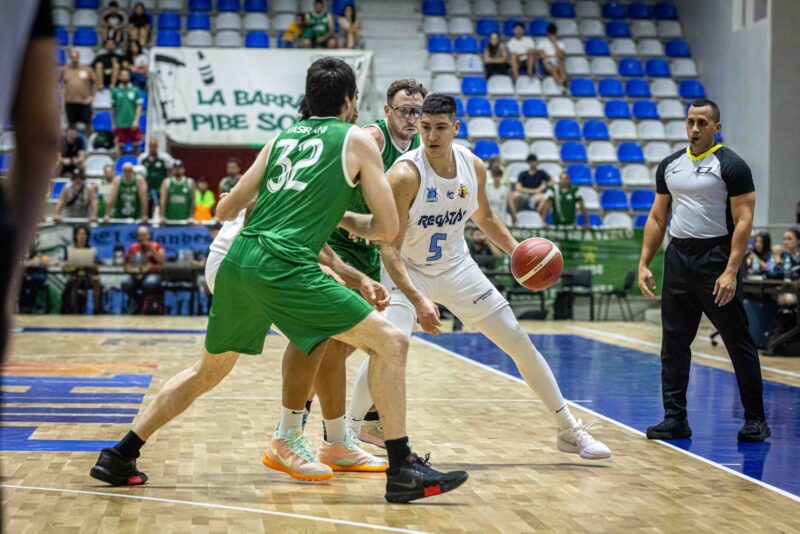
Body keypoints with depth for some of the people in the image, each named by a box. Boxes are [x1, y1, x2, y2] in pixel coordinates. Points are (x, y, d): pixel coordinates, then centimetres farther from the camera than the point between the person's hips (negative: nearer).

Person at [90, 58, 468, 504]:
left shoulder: (281, 138, 23)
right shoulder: (357, 139, 10)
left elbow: (226, 210, 29)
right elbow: (388, 228, 8)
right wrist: (348, 221, 27)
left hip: (238, 261, 6)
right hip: (284, 267, -6)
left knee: (208, 371, 26)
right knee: (390, 342, 0)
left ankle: (120, 456, 29)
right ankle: (402, 470, -8)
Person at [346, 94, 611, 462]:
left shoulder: (474, 166, -10)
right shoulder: (405, 174, -27)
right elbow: (389, 247, -29)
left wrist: (516, 250, -3)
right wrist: (418, 300, -40)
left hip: (456, 267, 5)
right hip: (408, 271, -5)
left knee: (519, 341, 5)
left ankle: (569, 431, 19)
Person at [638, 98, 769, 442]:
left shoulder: (731, 166, -7)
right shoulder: (670, 165, 11)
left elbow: (743, 221, -11)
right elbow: (657, 218, 16)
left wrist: (731, 271, -19)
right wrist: (644, 263, 7)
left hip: (716, 259, -6)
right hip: (678, 258, 6)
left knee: (739, 342, 0)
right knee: (673, 344, 6)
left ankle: (755, 420, 8)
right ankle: (675, 419, 13)